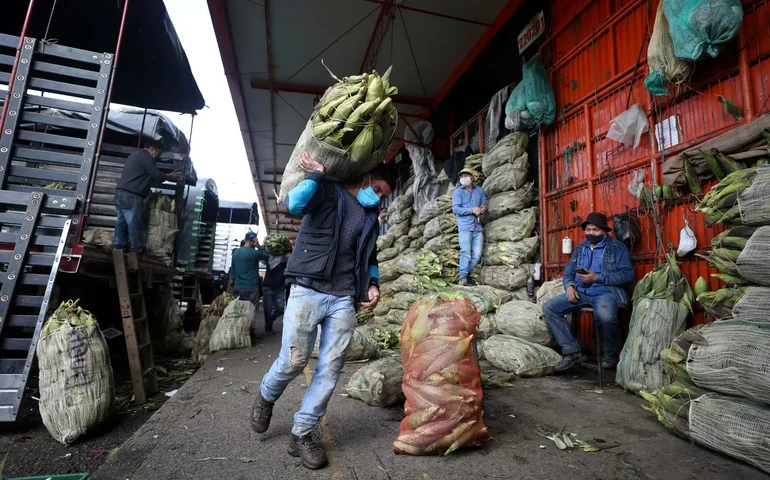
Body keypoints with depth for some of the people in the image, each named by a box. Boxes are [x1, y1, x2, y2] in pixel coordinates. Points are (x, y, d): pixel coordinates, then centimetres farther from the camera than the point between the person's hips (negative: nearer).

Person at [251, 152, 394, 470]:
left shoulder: (371, 217, 20)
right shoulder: (328, 192, 2)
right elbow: (294, 204, -19)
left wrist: (373, 284, 12)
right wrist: (316, 174, -11)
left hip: (344, 299, 5)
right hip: (308, 290, -5)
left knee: (331, 368, 1)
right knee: (294, 361, -4)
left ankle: (301, 434, 18)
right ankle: (266, 397, 30)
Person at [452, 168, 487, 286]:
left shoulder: (480, 190, 16)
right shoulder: (458, 192, 3)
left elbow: (485, 206, 17)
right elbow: (455, 209, -9)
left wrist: (483, 209, -7)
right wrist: (472, 210, -17)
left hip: (477, 227, 4)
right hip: (465, 227, -4)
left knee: (477, 255, 4)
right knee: (466, 253, -10)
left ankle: (468, 273, 21)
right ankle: (463, 278, -5)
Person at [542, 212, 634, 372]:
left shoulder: (617, 247, 2)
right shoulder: (580, 248, 18)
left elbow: (627, 275, -8)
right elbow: (568, 272, 16)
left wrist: (597, 277, -16)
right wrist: (569, 286, -7)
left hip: (605, 292, -5)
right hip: (580, 292, 6)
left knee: (605, 316, -39)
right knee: (549, 307, -14)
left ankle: (610, 355, -7)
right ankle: (572, 351, -11)